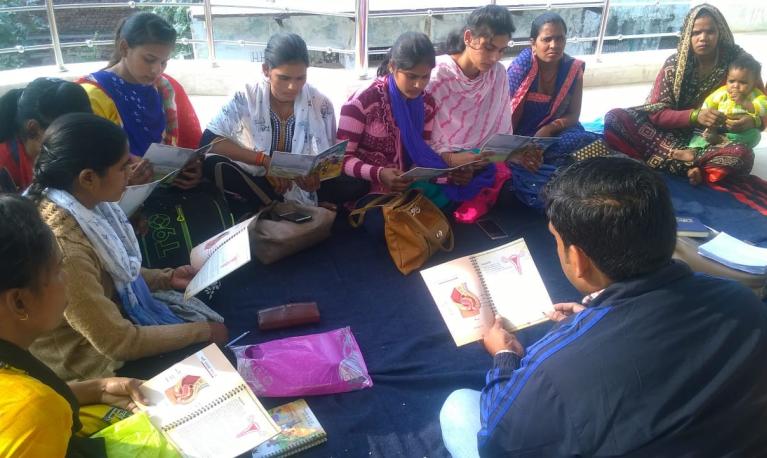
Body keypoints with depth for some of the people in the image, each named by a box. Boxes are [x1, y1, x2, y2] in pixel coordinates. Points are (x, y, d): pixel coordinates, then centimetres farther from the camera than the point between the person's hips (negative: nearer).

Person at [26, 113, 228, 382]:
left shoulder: (80, 203, -8)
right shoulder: (63, 247, -34)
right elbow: (118, 342, -27)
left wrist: (166, 277, 1)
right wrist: (202, 331, -18)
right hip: (96, 362, -7)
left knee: (214, 319, 9)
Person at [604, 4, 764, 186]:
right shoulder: (674, 64, -2)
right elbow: (656, 113, -8)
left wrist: (753, 121, -24)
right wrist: (695, 115, -26)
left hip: (713, 142, -1)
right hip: (675, 135, 2)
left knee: (742, 155, -37)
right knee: (615, 118, -21)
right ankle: (687, 160, -24)